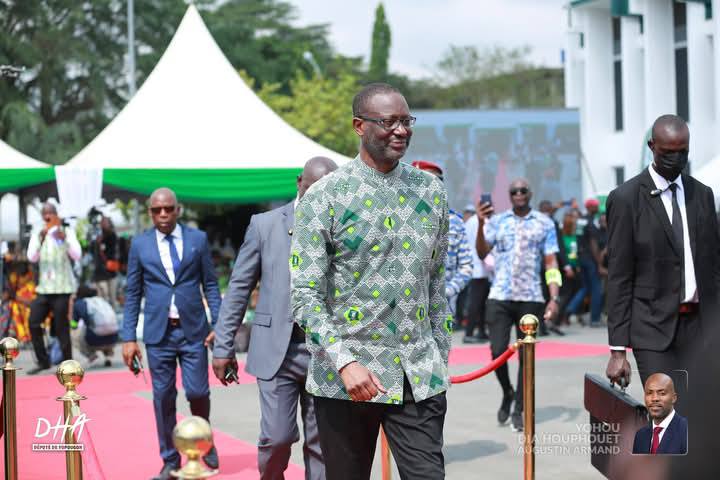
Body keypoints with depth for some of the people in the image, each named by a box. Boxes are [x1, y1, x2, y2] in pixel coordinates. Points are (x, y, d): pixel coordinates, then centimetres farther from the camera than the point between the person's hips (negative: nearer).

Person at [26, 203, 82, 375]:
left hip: (62, 287, -4)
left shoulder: (67, 232, 3)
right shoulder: (37, 235, 10)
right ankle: (43, 361, 12)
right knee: (34, 322, -1)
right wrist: (41, 238, -17)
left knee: (61, 327, -5)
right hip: (44, 287, 4)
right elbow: (32, 257, -4)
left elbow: (77, 255, -9)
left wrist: (64, 238, -22)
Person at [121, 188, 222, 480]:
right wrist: (129, 337, 0)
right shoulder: (140, 244, 4)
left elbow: (210, 285, 5)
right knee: (163, 397, 2)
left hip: (193, 329, 0)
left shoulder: (198, 239, 4)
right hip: (158, 332, 0)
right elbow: (133, 294, 5)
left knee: (197, 392, -3)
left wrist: (218, 324, -4)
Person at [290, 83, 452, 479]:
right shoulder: (324, 197, -6)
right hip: (346, 375, -3)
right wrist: (344, 362, -21)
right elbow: (304, 294, -10)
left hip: (419, 377, 3)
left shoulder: (431, 190, 8)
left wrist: (441, 356, 13)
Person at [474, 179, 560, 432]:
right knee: (498, 351, -4)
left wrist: (554, 298, -5)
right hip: (499, 297, 0)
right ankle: (507, 394, 23)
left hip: (530, 298, 0)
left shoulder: (544, 223, 6)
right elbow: (482, 253, -6)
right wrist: (481, 224, -22)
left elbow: (551, 264, 5)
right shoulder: (497, 221, 7)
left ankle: (518, 410, 13)